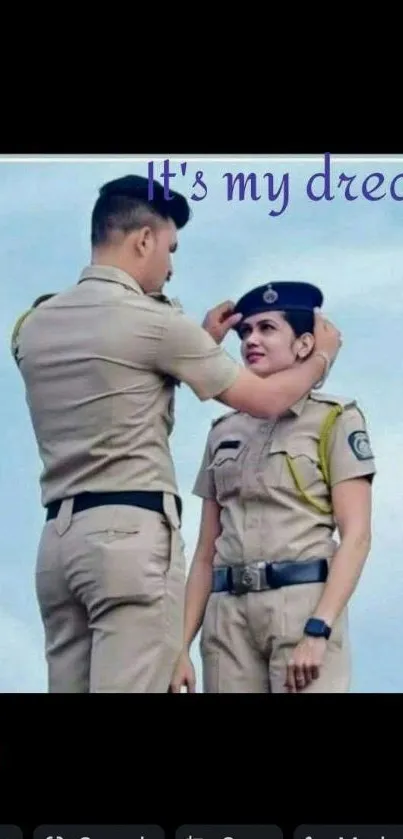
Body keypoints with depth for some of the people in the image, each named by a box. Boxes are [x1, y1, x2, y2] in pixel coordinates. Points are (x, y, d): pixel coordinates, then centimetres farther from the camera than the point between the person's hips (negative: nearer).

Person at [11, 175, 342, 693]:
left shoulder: (33, 325, 14)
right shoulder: (154, 319, -6)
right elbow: (265, 400, 2)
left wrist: (201, 340, 31)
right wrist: (322, 356, 21)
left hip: (60, 535, 7)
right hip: (132, 532, -7)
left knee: (69, 686, 7)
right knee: (131, 686, -8)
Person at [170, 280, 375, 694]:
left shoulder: (335, 419, 5)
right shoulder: (224, 431, 18)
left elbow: (356, 536, -6)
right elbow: (206, 550, 15)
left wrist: (318, 630, -17)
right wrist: (181, 644, 6)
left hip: (304, 604, -4)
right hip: (228, 615, 4)